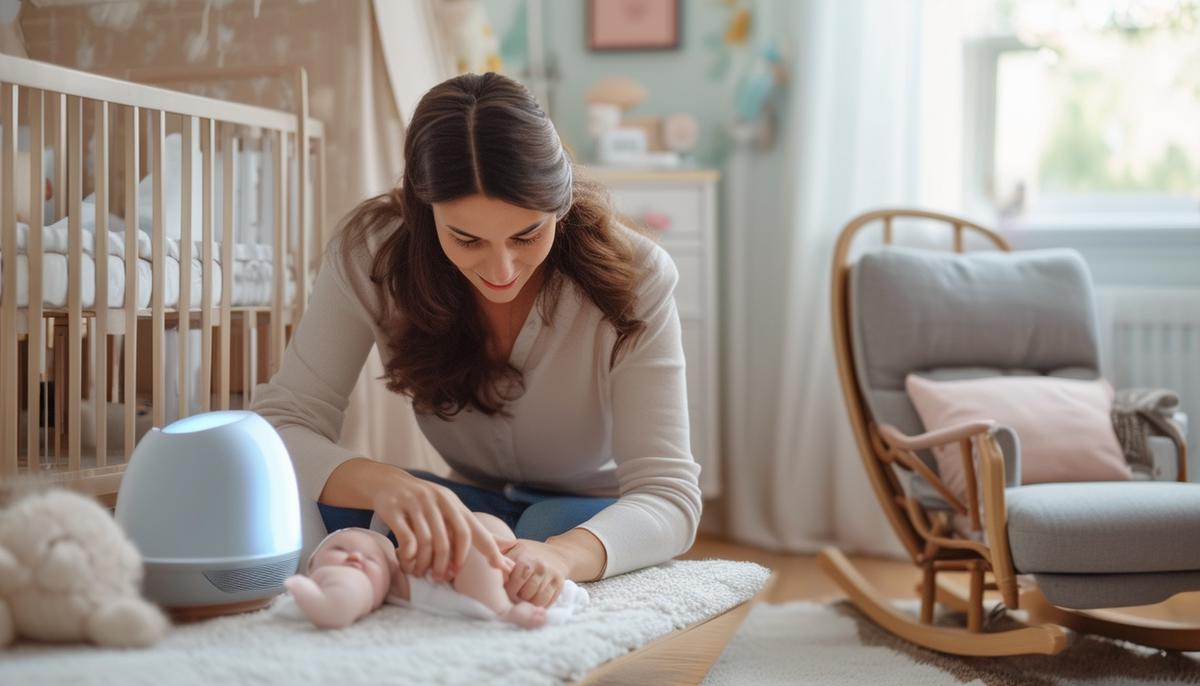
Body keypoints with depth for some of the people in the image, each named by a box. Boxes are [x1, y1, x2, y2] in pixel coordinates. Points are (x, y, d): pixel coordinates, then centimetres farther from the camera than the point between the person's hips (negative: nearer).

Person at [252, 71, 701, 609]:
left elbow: (669, 495, -27)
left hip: (593, 523, -1)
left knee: (563, 523, -37)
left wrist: (560, 554, -50)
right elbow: (276, 425, -23)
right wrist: (381, 481, -47)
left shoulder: (631, 276, -24)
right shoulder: (371, 252, -19)